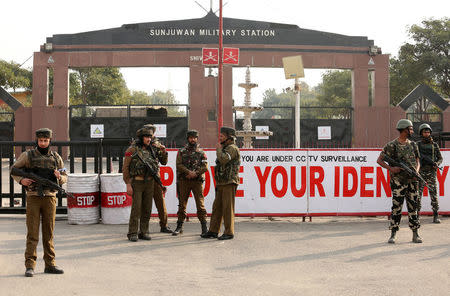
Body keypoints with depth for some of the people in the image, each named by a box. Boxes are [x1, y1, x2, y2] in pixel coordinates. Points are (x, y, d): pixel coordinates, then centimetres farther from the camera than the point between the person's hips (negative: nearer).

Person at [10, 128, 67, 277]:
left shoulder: (56, 157, 8)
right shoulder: (28, 155, 1)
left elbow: (65, 177, 14)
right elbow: (13, 170, 8)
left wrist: (59, 177, -10)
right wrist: (21, 180, -11)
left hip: (50, 198, 2)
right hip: (33, 197, -2)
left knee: (49, 233, 7)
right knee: (32, 233, -3)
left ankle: (50, 264, 14)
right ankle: (30, 266, 0)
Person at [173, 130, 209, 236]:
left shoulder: (201, 152, 8)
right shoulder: (181, 151, 9)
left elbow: (205, 167, -1)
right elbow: (179, 165, -2)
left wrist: (195, 173, -15)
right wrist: (189, 172, -16)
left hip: (197, 181, -1)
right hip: (183, 181, 1)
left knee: (200, 204, -5)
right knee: (182, 204, 4)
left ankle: (204, 227, -1)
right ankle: (179, 226, 12)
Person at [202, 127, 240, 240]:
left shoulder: (232, 148, -9)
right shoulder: (225, 148, 22)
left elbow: (224, 159, -25)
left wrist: (219, 149, -12)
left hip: (229, 183, -10)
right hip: (221, 183, 10)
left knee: (227, 208, -7)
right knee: (217, 207, 9)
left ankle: (229, 232, -3)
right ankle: (213, 231, 13)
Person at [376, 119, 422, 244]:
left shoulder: (413, 145, 11)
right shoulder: (391, 145, -5)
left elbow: (417, 161, 18)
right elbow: (379, 160, -3)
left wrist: (416, 171, -3)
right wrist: (391, 169, -16)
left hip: (412, 181, 5)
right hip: (398, 181, -5)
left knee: (413, 207, 6)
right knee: (396, 208, -4)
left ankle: (415, 234, 12)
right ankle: (393, 235, 2)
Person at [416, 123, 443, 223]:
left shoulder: (435, 145, 9)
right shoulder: (417, 145, 4)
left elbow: (440, 158, 12)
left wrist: (437, 164, -10)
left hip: (431, 173, 1)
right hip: (421, 172, -1)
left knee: (434, 194, -3)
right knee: (418, 194, -2)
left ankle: (435, 217, 1)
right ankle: (416, 215, 5)